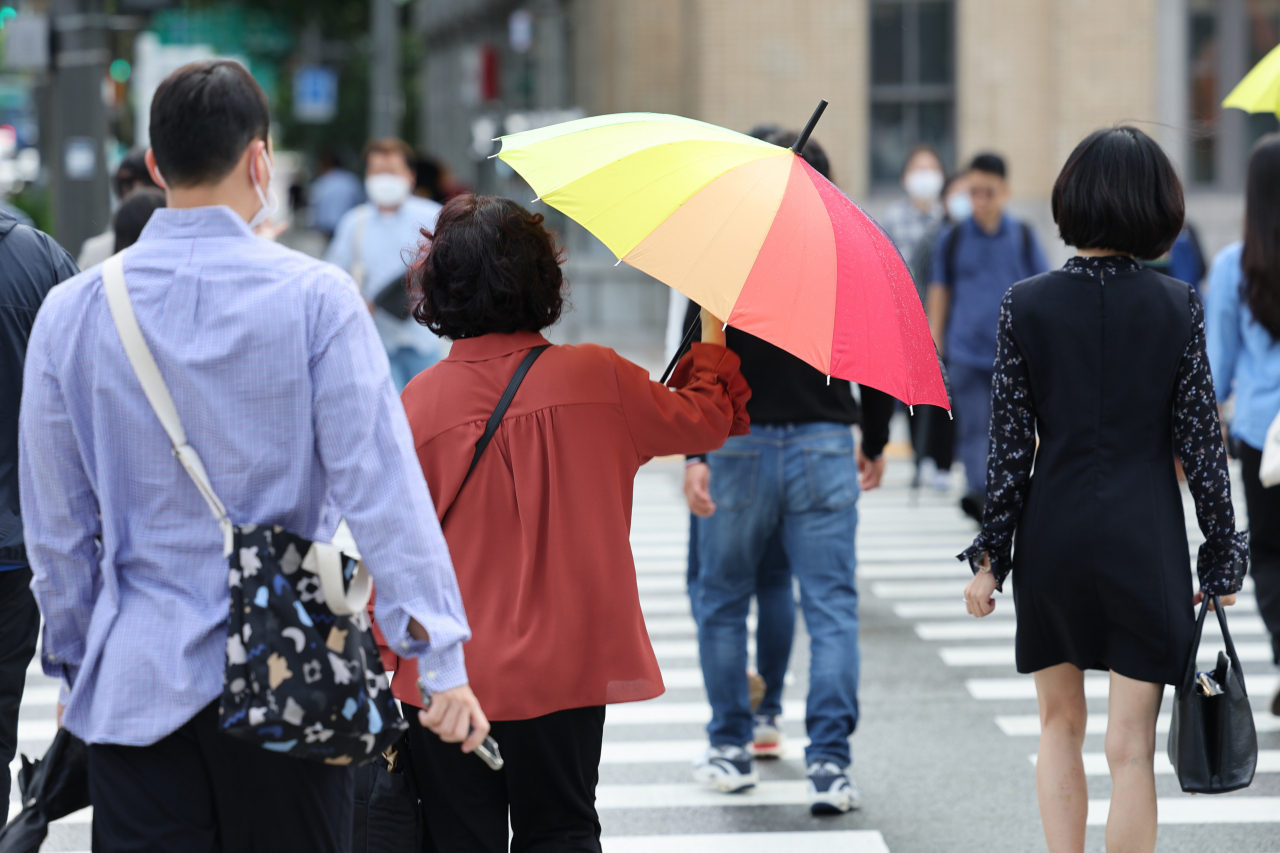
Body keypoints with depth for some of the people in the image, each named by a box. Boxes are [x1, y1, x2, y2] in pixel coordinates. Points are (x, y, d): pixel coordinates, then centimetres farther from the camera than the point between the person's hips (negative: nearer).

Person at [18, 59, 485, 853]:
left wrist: (75, 662, 17)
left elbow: (56, 524, 5)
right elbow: (380, 484, -12)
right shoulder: (316, 297, -7)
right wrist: (441, 656, -13)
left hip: (138, 685, 1)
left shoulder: (72, 311, 0)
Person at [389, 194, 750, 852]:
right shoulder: (595, 378, -7)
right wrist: (713, 346, 26)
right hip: (562, 670, 1)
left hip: (444, 674, -1)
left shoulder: (418, 402, -9)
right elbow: (705, 422, 9)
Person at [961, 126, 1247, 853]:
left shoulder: (1026, 306, -4)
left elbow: (1010, 445, -3)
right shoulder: (1178, 307, -5)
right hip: (1146, 541, -1)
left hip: (1053, 535, 1)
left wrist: (991, 557, 5)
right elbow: (1201, 442, -3)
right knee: (1131, 747, 1)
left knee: (1061, 724, 18)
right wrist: (1223, 555, 6)